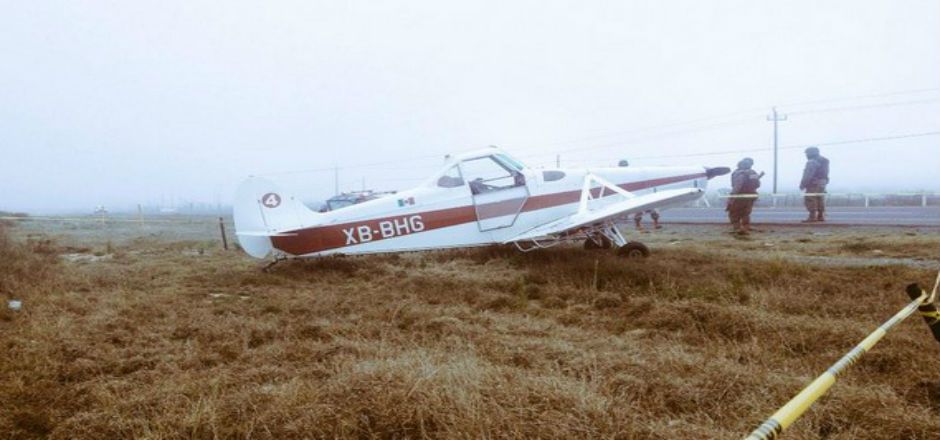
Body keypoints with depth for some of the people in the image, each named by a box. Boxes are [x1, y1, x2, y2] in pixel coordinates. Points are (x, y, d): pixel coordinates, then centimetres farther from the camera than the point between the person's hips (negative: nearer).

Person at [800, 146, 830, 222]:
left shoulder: (812, 162, -14)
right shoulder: (823, 161, 16)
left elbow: (808, 174, -21)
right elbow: (824, 174, 20)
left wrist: (803, 184, -18)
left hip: (813, 183, -10)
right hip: (821, 183, 10)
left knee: (810, 200, -10)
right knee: (820, 200, 9)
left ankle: (812, 217, -15)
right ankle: (821, 217, 8)